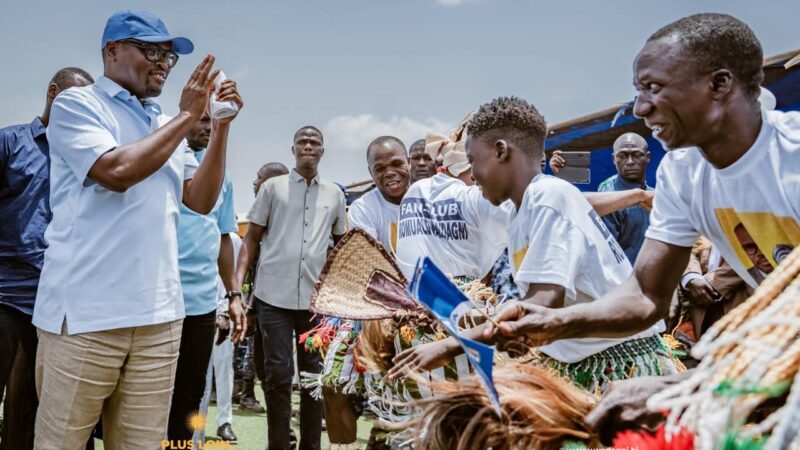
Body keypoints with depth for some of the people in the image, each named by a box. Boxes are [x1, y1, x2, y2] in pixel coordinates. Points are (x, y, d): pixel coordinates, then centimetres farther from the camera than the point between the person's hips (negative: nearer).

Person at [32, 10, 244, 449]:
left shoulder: (166, 125, 17)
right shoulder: (77, 104, 0)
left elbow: (200, 200, 11)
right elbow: (116, 171, -16)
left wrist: (221, 125, 1)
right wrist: (188, 116, -9)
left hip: (158, 316, 5)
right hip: (85, 315, -5)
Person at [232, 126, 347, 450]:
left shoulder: (334, 194, 12)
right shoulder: (273, 187, 5)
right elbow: (251, 238, 5)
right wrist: (237, 281, -6)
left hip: (317, 297, 2)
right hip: (275, 295, -2)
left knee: (314, 374, 8)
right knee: (278, 374, -1)